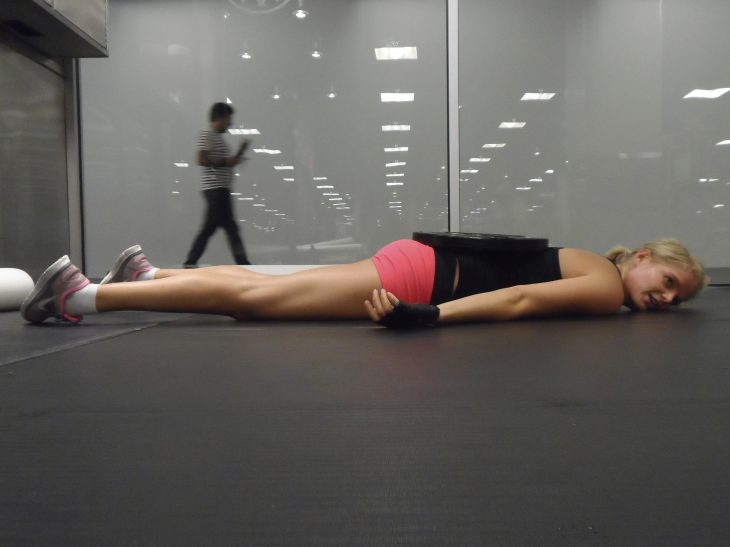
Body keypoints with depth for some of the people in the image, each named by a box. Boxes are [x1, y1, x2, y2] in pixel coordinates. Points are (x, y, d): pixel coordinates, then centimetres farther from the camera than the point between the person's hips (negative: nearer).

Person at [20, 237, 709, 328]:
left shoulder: (593, 262, 19)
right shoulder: (606, 288, -6)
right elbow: (520, 300, -18)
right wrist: (429, 317, -24)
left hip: (421, 264, 8)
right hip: (420, 273, -8)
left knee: (261, 291, 14)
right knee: (252, 299, -9)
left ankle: (147, 270, 22)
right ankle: (85, 294, -3)